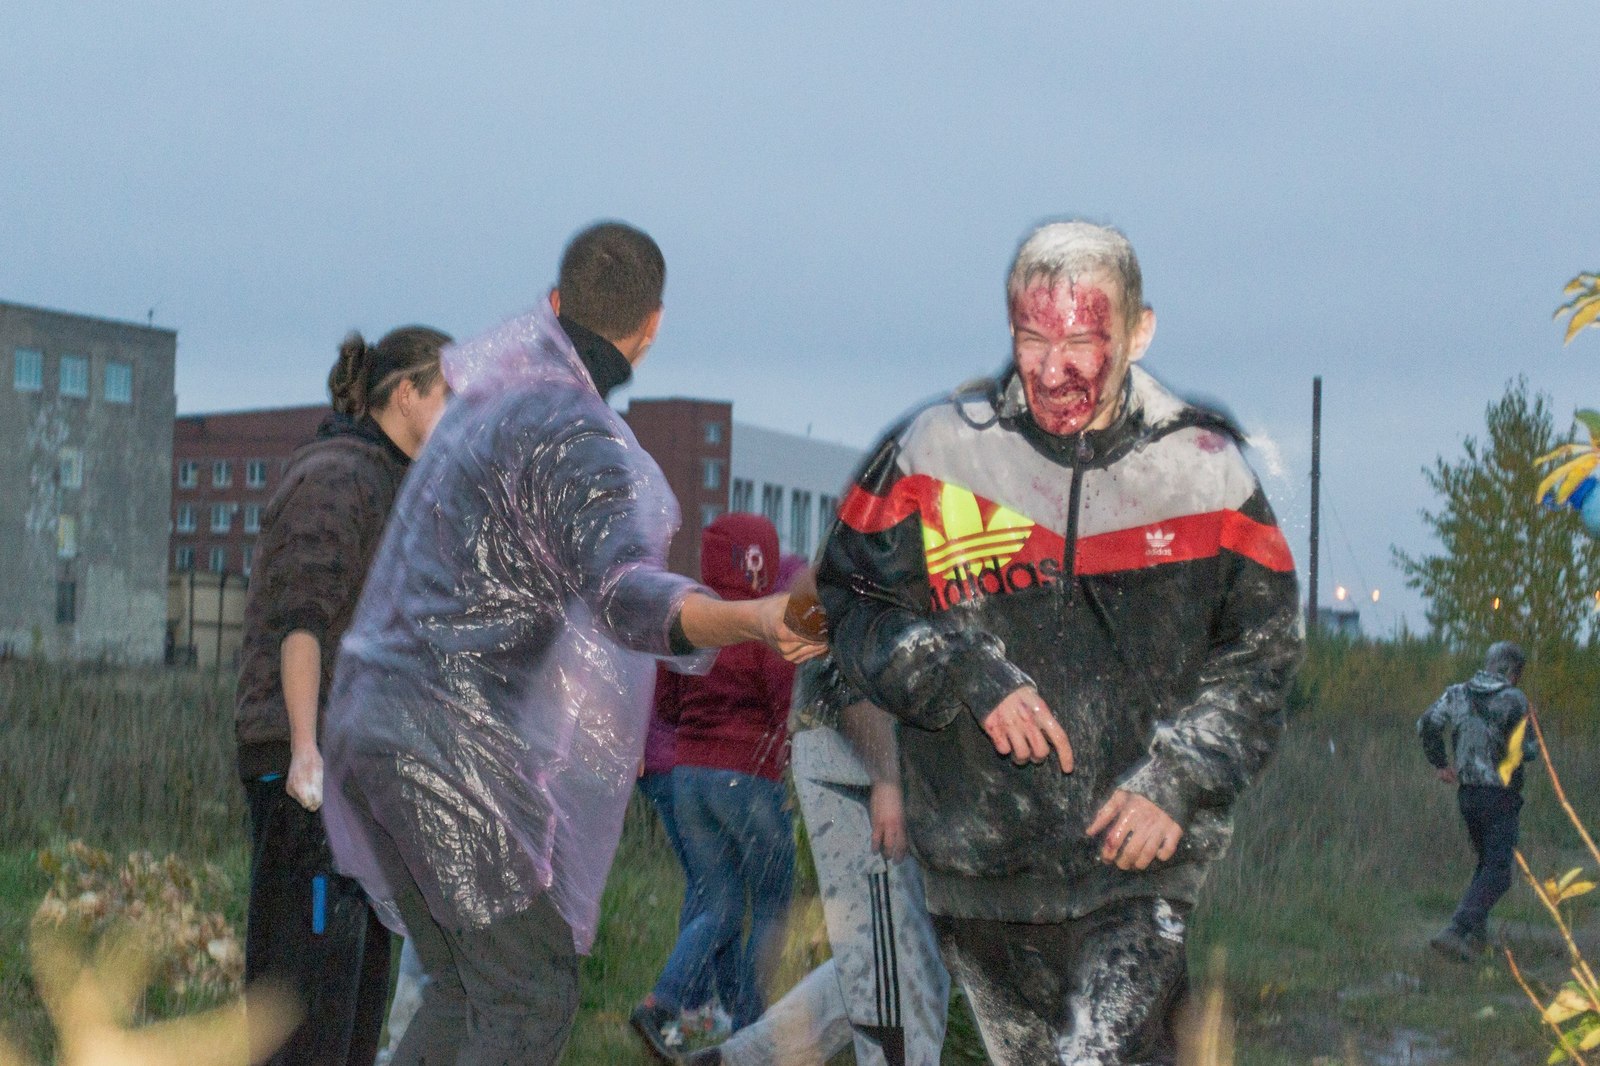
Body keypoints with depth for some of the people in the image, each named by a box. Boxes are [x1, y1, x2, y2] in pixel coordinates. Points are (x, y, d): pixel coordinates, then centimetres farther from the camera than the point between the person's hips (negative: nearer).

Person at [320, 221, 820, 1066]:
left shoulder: (495, 382, 12)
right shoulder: (576, 439, -17)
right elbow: (624, 592, -34)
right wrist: (754, 619, -50)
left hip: (377, 726, 9)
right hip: (465, 747, -9)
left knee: (464, 993, 14)